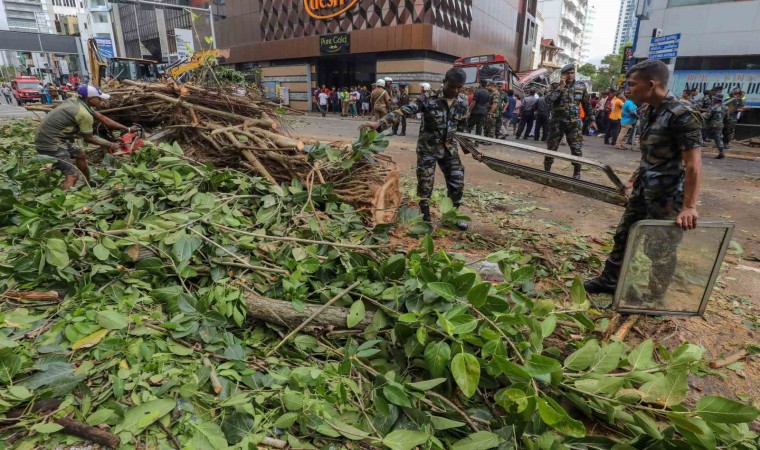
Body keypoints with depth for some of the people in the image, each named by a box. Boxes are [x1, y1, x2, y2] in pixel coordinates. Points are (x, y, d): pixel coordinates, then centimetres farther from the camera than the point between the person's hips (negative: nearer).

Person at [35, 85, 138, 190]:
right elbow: (88, 138, -9)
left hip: (49, 138, 10)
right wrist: (110, 145, 2)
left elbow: (102, 118, 11)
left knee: (80, 154, 25)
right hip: (49, 143, -10)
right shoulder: (84, 114, -21)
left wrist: (127, 129, 13)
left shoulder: (76, 102, 5)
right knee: (72, 175, -13)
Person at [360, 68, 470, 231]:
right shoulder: (429, 99, -18)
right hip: (427, 148, -4)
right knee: (425, 185, 1)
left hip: (449, 148, 4)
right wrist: (379, 123, -38)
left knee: (457, 182, 6)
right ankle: (425, 219, 17)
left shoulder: (463, 102, -4)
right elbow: (404, 111, -26)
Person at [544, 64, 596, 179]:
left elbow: (587, 104, 15)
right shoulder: (556, 86, 3)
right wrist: (561, 87, -16)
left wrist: (592, 119, 13)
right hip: (557, 122, -1)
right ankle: (546, 171, 17)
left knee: (577, 149, -5)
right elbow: (548, 99, -15)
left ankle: (576, 174, 5)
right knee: (551, 147, 4)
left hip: (574, 123, 1)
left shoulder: (581, 87, 8)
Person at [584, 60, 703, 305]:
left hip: (668, 196, -8)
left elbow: (693, 164, -24)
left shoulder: (682, 114, -21)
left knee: (660, 251, 5)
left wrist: (689, 206, -25)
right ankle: (609, 280, 34)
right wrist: (634, 179, 22)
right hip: (643, 190, 9)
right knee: (623, 235, 18)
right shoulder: (649, 112, 5)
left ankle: (653, 300, 23)